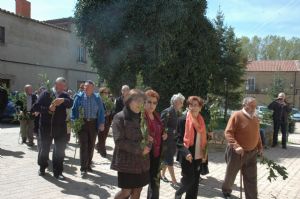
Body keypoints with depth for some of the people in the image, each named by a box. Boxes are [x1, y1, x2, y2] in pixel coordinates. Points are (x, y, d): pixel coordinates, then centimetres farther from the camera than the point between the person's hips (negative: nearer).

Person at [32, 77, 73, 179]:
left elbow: (70, 104, -14)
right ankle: (42, 167, 34)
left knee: (60, 149, 4)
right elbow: (35, 107, -4)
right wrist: (48, 109, -17)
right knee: (43, 148, 12)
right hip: (45, 126, -1)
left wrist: (63, 100, -33)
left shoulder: (65, 95, 6)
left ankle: (57, 172, 16)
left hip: (60, 127, 1)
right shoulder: (46, 93, 1)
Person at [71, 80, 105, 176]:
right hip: (82, 123, -2)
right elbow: (74, 109, 2)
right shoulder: (79, 97, -1)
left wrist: (101, 123, -3)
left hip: (93, 123, 2)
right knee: (83, 145, -4)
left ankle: (88, 165, 27)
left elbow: (101, 111, 4)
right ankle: (83, 168, 2)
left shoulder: (97, 98, 1)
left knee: (91, 145, 11)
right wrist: (74, 122, -7)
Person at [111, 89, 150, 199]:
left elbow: (148, 136, 12)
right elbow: (119, 141, -16)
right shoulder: (120, 117, -10)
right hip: (126, 161, -5)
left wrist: (147, 146, -10)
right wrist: (139, 149, -18)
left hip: (142, 161, 6)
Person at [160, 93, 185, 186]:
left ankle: (162, 174, 35)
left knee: (167, 159, 19)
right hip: (167, 141, -7)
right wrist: (173, 131, -27)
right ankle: (174, 181, 5)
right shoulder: (167, 112, -17)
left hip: (174, 140, 8)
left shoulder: (178, 112, 7)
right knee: (169, 160, -1)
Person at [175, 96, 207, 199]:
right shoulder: (183, 119, -9)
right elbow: (179, 139, -12)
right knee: (189, 179, -4)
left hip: (198, 156, 6)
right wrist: (186, 152, -25)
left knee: (195, 182, 10)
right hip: (187, 157, -6)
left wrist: (204, 154, 7)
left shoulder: (201, 121, 9)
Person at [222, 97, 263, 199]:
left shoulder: (255, 118, 8)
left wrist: (260, 147, 15)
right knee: (231, 174, 15)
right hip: (236, 152, -5)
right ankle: (226, 190, 41)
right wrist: (236, 146, -30)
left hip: (251, 153, 5)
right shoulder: (236, 115, -15)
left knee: (251, 179, 8)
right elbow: (228, 132, -20)